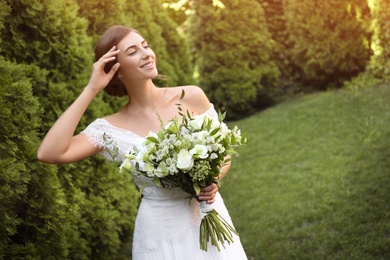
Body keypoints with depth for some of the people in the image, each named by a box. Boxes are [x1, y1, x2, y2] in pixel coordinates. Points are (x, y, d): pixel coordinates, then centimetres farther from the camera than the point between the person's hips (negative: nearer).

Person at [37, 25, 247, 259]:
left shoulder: (192, 97, -7)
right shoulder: (113, 128, -11)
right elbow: (49, 153, -24)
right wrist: (91, 90, -20)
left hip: (209, 219, 2)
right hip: (161, 232, -2)